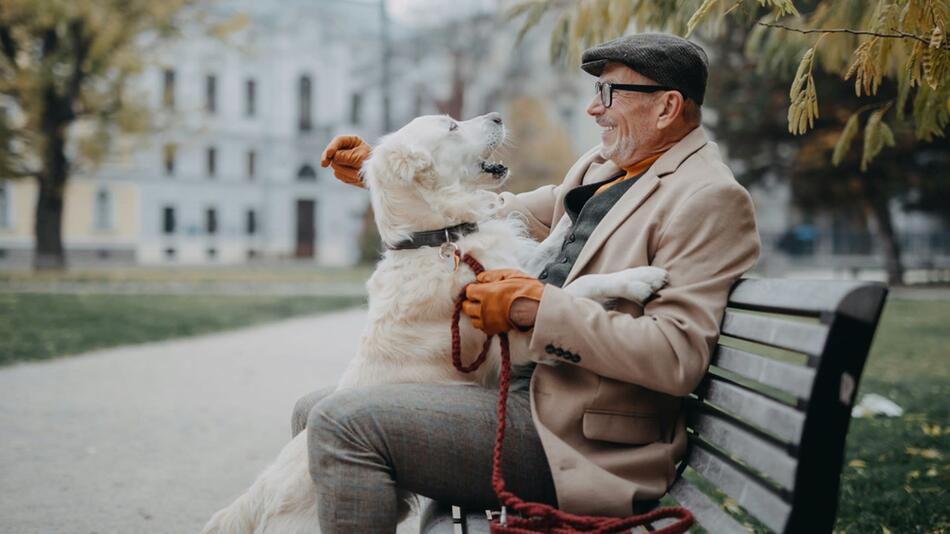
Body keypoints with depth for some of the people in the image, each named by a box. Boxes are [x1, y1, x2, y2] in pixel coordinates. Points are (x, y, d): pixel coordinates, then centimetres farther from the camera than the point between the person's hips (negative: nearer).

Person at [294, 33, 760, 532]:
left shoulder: (709, 198, -13)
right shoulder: (604, 164, 15)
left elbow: (677, 356, -22)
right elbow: (510, 215, 23)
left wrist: (535, 305, -22)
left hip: (578, 437, -9)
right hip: (529, 389, 10)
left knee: (345, 421, -20)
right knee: (314, 411, 10)